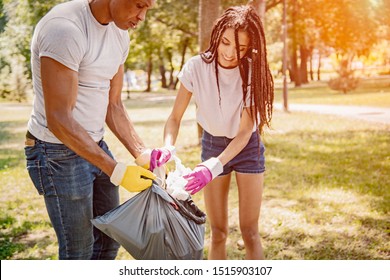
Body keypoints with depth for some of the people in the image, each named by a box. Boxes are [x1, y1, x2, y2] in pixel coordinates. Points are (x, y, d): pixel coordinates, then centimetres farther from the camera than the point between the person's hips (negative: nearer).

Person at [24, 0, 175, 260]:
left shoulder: (120, 33, 3)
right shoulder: (65, 28, -24)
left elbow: (113, 106, 9)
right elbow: (59, 120, -25)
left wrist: (143, 154, -3)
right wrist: (116, 170, -25)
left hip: (96, 146, 9)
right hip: (59, 152, -8)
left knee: (110, 237, 18)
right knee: (78, 250, 2)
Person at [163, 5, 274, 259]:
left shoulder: (253, 72, -21)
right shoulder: (196, 67, -19)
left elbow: (245, 131, -23)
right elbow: (175, 117, -14)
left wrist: (215, 166, -39)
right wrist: (167, 149, -35)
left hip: (247, 146, -1)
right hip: (212, 144, 1)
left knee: (250, 231, -3)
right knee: (218, 232, 4)